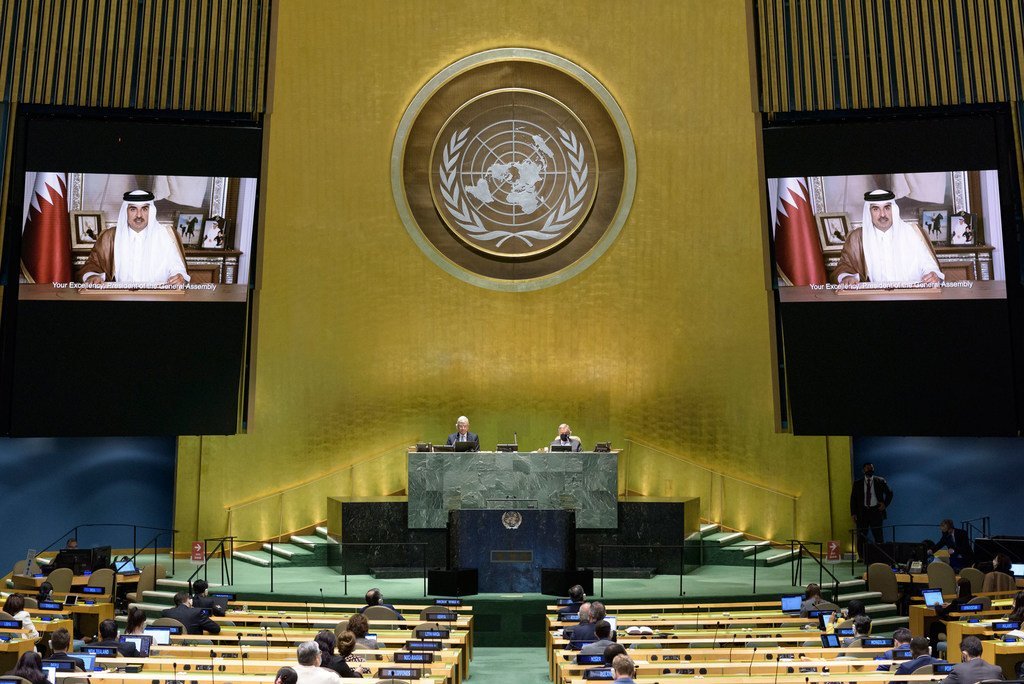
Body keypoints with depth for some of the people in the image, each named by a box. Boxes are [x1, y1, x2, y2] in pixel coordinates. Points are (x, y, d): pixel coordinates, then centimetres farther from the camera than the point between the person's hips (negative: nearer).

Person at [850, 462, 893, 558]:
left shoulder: (880, 481, 6)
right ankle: (862, 557, 5)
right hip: (862, 512, 1)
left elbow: (889, 493, 14)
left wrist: (885, 504, -1)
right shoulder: (857, 483, 8)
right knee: (861, 537, 0)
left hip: (876, 511, -1)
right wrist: (853, 513, -1)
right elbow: (853, 499, 8)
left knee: (878, 536, -2)